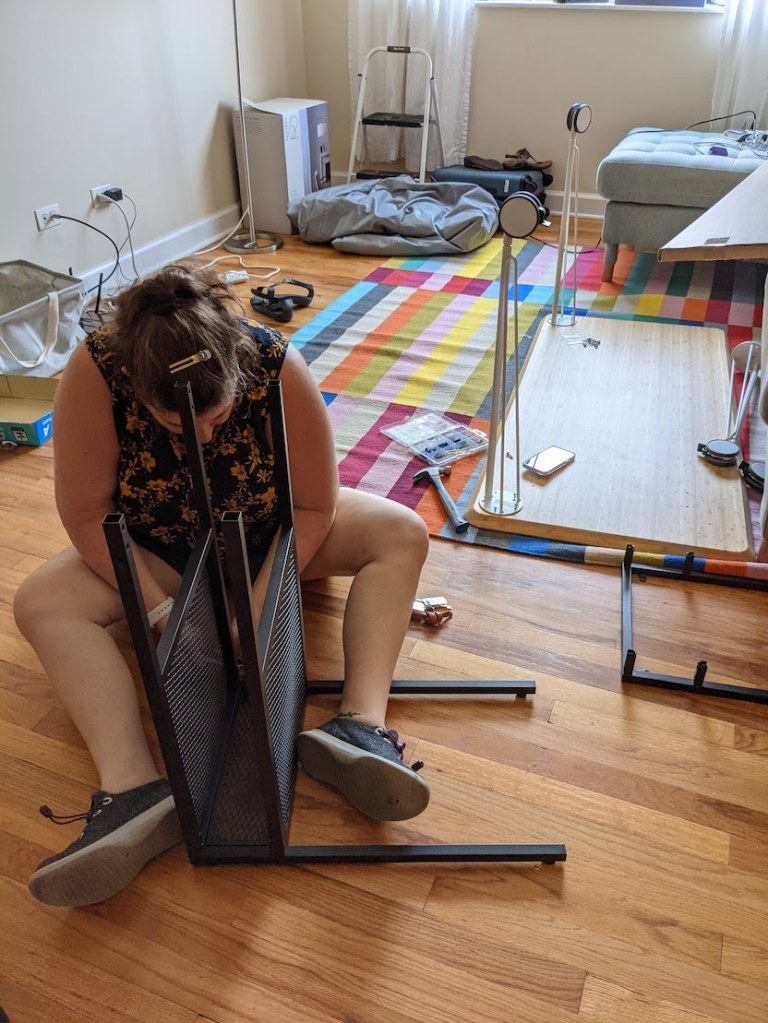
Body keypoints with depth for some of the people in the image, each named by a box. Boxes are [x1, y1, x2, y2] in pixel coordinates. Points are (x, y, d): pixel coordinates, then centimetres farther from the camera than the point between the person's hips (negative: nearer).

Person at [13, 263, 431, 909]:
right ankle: (135, 790, -35)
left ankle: (362, 724, -32)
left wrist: (258, 606, -27)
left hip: (270, 532, 0)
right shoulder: (96, 372, -30)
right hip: (157, 549, 1)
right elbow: (86, 512, -22)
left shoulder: (277, 366, -30)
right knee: (43, 603, -25)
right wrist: (162, 610, -28)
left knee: (403, 534, -23)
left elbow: (314, 504, -22)